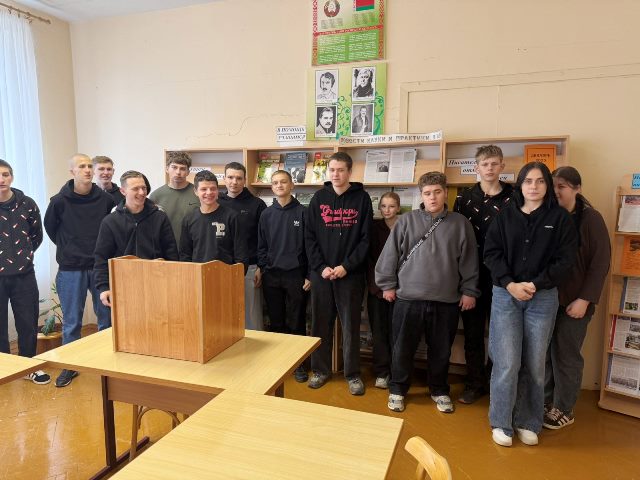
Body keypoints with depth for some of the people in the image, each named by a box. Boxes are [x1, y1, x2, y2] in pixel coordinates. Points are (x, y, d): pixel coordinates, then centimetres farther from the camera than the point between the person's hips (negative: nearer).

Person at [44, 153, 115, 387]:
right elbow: (50, 227, 10)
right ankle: (70, 365, 24)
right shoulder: (59, 201, -6)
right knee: (71, 320, 8)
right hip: (71, 269, -1)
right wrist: (66, 247, 8)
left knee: (107, 315, 11)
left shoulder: (105, 198, -4)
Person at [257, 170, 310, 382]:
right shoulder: (267, 214, 7)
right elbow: (261, 245, 10)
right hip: (271, 276, 3)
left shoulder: (302, 212, -2)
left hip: (296, 275, -3)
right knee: (276, 322, 11)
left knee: (296, 322, 5)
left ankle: (299, 363, 19)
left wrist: (309, 275, -6)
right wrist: (262, 269, 1)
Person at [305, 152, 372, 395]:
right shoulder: (319, 197, 5)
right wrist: (320, 267, -9)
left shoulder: (362, 198, 0)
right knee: (320, 324, 10)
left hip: (351, 274, -2)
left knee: (351, 325, 7)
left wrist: (346, 266, -12)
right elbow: (309, 236, 2)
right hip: (321, 273, 2)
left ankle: (353, 374, 21)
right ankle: (320, 369, 26)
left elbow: (366, 238, -4)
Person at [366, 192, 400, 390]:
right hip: (377, 287, 1)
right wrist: (377, 282, -10)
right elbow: (369, 256, 0)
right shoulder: (373, 226, 4)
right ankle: (382, 372, 16)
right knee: (379, 329, 5)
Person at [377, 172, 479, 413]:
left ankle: (439, 390, 37)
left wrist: (469, 291, 3)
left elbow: (469, 260, 4)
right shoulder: (407, 221, -2)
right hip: (408, 298, 0)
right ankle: (398, 389, 31)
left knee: (441, 351, 15)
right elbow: (390, 254, 1)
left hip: (446, 301, 1)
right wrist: (387, 284, 1)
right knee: (403, 349, 11)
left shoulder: (460, 223, 1)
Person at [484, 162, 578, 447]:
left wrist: (535, 285, -13)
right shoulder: (505, 215, 5)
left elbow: (565, 259, -2)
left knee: (534, 364, 6)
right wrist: (510, 284, -12)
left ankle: (528, 423, 24)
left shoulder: (560, 218, 4)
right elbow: (491, 252, 0)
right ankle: (501, 423, 13)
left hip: (543, 298, 1)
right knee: (508, 362, -4)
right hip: (505, 295, 0)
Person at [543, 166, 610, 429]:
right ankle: (544, 401, 27)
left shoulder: (591, 219, -7)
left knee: (566, 355, 6)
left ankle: (564, 409, 22)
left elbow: (600, 263, -8)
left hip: (573, 300, -3)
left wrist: (584, 299, -13)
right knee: (543, 353, 9)